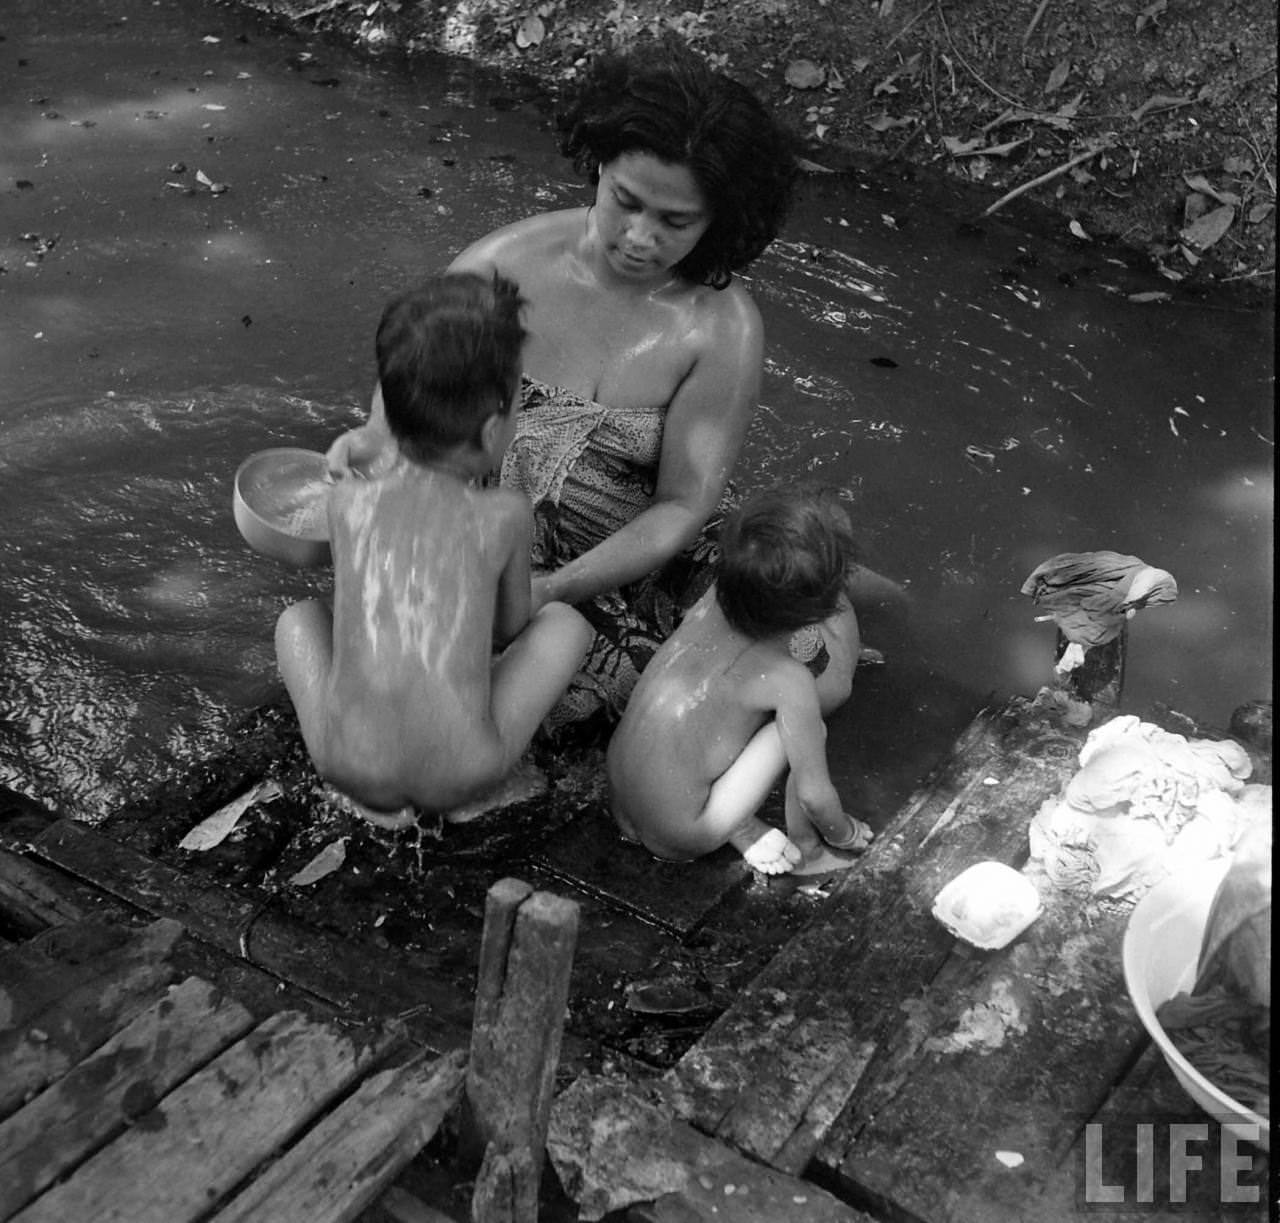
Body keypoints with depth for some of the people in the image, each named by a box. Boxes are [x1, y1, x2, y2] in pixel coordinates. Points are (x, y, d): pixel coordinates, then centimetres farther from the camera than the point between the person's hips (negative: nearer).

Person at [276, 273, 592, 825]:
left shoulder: (345, 498, 4)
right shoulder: (506, 513, 0)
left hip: (350, 769, 1)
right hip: (463, 777, 0)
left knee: (299, 618, 27)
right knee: (565, 620, 18)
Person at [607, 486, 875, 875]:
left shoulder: (715, 598, -9)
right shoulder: (787, 679, -24)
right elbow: (814, 795, -13)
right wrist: (843, 833, 5)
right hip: (680, 839, -7)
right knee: (801, 725, -12)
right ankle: (804, 848, 8)